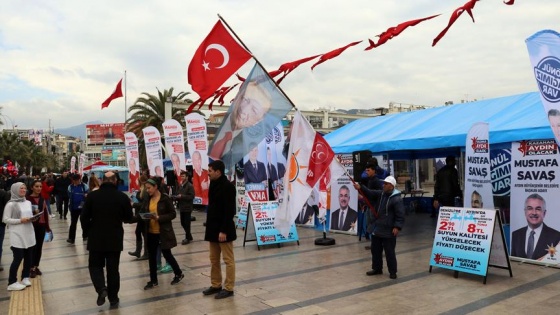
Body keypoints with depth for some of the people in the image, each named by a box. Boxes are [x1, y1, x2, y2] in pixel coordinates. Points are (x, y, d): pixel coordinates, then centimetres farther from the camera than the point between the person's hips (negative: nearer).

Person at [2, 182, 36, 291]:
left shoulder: (28, 203, 11)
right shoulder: (10, 204, -8)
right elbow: (5, 220, -11)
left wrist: (32, 219, -2)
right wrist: (20, 220, -18)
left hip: (29, 234, 6)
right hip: (17, 235, -6)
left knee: (28, 257, 11)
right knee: (18, 258, -3)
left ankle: (25, 277, 28)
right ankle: (12, 283, 10)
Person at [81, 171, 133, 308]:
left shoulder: (92, 195, -8)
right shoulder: (123, 197, -7)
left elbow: (84, 217, -5)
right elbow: (128, 218, 1)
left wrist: (90, 230, 13)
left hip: (96, 238, 0)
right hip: (115, 239, 1)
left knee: (95, 266, 16)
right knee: (113, 269, 11)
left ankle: (101, 288, -6)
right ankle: (113, 299, 16)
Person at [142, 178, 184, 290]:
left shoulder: (165, 199, -12)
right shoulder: (147, 200, 6)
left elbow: (173, 214, -12)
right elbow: (142, 212, 11)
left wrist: (159, 218, -23)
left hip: (163, 232, -5)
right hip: (151, 232, 6)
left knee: (167, 254, 5)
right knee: (151, 256, 9)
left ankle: (179, 274, 26)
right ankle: (153, 281, 21)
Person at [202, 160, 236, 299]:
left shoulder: (228, 186, -16)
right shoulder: (213, 185, 12)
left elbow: (229, 211, -20)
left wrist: (224, 230, -22)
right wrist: (209, 228, 16)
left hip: (223, 230, -9)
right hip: (213, 228, 9)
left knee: (228, 260, 2)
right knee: (214, 260, 15)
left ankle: (229, 288, 10)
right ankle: (215, 285, 27)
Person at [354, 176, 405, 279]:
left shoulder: (397, 199, -14)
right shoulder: (380, 194, 7)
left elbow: (400, 215, -16)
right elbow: (370, 193, -6)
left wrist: (397, 227, -25)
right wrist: (360, 187, -23)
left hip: (388, 231, -7)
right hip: (376, 229, 7)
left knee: (389, 252, 2)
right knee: (375, 250, 16)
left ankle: (392, 271, 16)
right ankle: (377, 268, 30)